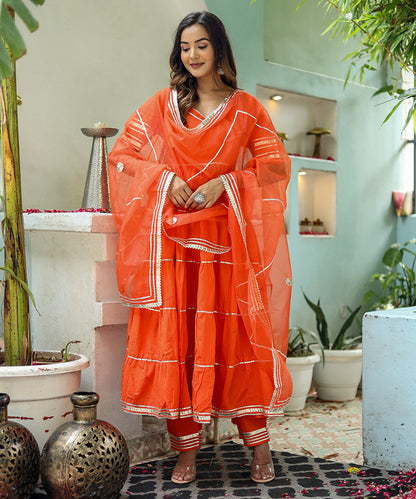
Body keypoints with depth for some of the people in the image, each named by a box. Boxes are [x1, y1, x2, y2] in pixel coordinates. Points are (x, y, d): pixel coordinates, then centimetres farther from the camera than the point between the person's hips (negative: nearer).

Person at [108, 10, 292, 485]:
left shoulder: (245, 108, 9)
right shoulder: (162, 105, 12)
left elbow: (275, 163, 3)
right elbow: (122, 153, 9)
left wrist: (224, 184, -10)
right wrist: (166, 179, -7)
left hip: (227, 240, -1)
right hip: (172, 241, 1)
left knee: (236, 337, -1)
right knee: (175, 336, -3)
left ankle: (259, 445, 10)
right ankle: (186, 450, 6)